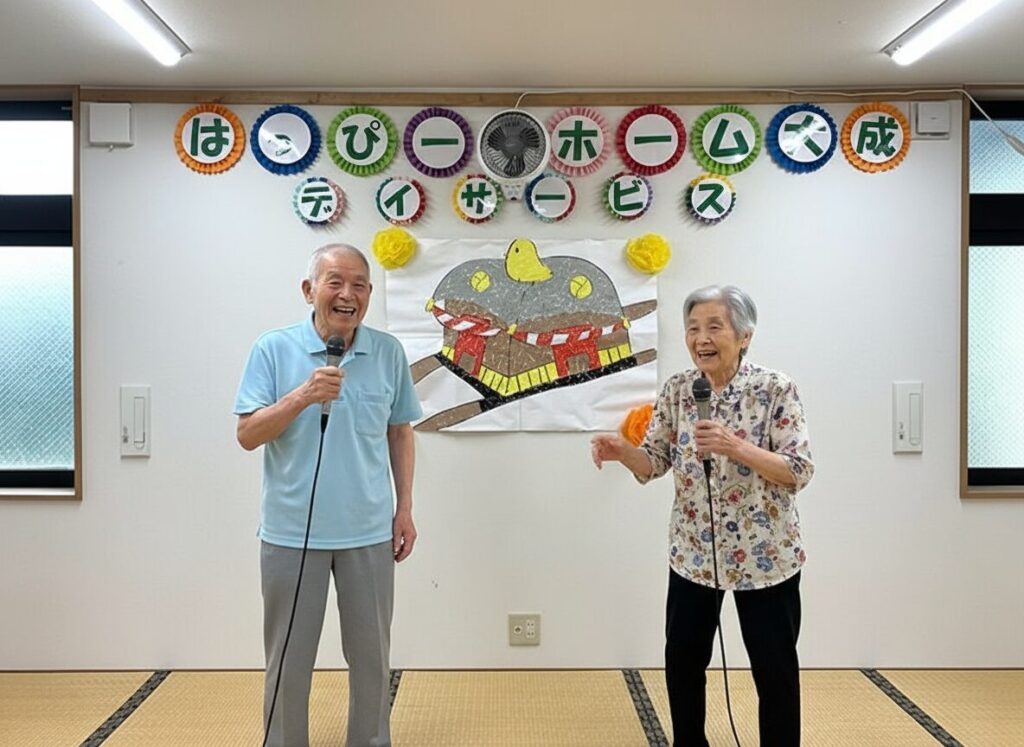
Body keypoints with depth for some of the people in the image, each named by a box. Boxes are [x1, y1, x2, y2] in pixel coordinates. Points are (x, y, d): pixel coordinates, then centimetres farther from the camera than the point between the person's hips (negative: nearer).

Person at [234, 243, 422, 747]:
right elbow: (248, 435, -8)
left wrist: (405, 508, 7)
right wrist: (302, 396, -23)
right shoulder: (273, 349, -6)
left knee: (371, 657, 14)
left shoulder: (389, 353, 0)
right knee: (289, 658, 12)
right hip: (291, 532, -2)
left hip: (369, 533, 2)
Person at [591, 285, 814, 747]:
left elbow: (799, 472, -16)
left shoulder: (775, 389, -13)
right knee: (682, 660, 14)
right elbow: (655, 463, 1)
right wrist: (621, 451, -21)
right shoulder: (677, 390, -2)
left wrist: (735, 446, -29)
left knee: (774, 668, 10)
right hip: (693, 552, 4)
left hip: (764, 555, -3)